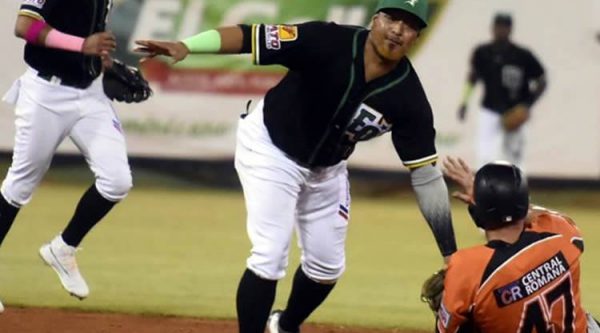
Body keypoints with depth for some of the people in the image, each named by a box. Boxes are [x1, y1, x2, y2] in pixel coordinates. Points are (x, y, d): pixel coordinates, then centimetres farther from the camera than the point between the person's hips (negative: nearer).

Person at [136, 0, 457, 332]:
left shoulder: (408, 98, -20)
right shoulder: (329, 43, -29)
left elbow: (426, 175, -15)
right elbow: (251, 36, -34)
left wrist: (450, 254, -17)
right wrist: (185, 46, -50)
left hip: (327, 168, 5)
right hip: (271, 149, -5)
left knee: (328, 265, 15)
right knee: (270, 256, -17)